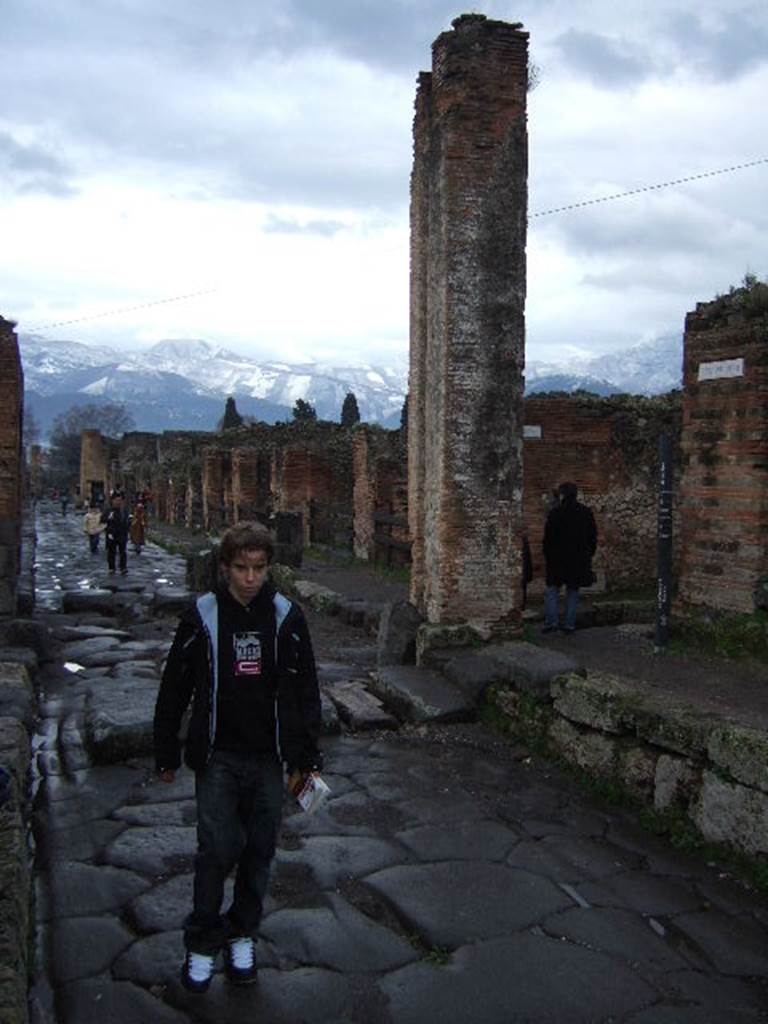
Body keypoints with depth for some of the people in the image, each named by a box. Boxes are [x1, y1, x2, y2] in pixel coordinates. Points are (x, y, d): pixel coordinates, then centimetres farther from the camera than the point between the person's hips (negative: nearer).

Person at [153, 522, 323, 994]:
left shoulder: (287, 617, -3)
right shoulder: (203, 617, -6)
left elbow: (306, 691, 3)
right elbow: (175, 689, 2)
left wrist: (307, 757, 4)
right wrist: (167, 755, 5)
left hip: (269, 758, 2)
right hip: (217, 756, -1)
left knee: (259, 850, 10)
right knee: (218, 850, -3)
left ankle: (242, 933, 32)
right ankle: (202, 943, 19)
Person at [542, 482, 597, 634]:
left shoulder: (555, 513, -8)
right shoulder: (586, 513, 4)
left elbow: (548, 538, -7)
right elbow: (593, 537, 8)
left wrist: (548, 557, 3)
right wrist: (589, 556, 16)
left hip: (558, 558, -3)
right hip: (579, 560, 3)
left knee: (552, 589, 6)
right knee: (573, 591, 10)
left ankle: (551, 622, -4)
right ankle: (569, 624, 10)